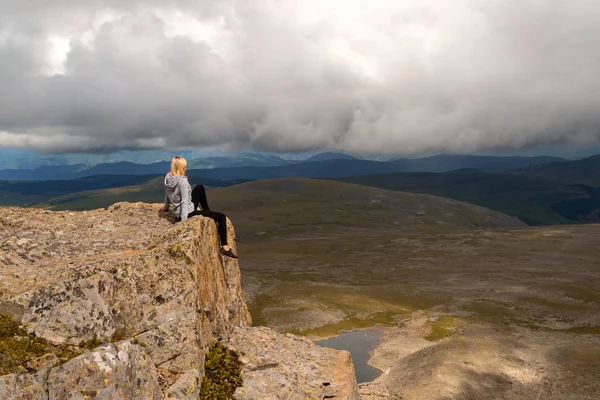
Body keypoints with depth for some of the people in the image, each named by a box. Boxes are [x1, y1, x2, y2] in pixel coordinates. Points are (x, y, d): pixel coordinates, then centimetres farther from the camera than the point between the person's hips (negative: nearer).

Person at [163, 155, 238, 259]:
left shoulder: (168, 178, 0)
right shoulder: (182, 181, -23)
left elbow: (167, 196, 14)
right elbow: (184, 201, -26)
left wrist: (165, 208, 29)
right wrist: (184, 220, -27)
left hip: (177, 212, 10)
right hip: (188, 213, -10)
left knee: (200, 188, 25)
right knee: (221, 217, -5)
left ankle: (209, 214, 35)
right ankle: (225, 247, -5)